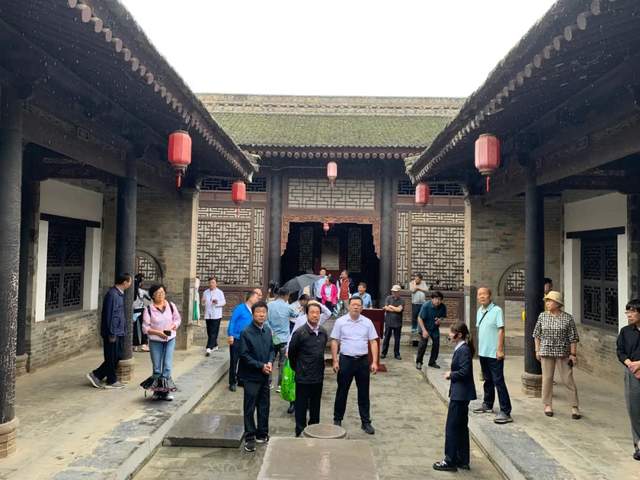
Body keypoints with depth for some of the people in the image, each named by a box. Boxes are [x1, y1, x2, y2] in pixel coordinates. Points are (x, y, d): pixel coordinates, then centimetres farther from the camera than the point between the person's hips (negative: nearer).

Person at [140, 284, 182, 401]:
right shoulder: (148, 309, -8)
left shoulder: (171, 305, -2)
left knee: (167, 366, -5)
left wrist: (173, 327, -12)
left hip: (170, 339, 1)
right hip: (155, 341, -1)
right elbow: (145, 327, -7)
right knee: (156, 367, 7)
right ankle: (157, 390, 23)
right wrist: (157, 332, -21)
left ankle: (165, 390, 6)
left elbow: (177, 319, 8)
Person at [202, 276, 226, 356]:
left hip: (216, 315, -5)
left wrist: (217, 302, -23)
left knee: (213, 332, -10)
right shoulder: (205, 292, 11)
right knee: (209, 332, 10)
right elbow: (203, 303, 18)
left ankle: (209, 348, -15)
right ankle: (215, 346, 26)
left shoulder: (220, 292, -2)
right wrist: (203, 302, -6)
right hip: (208, 315, 5)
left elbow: (224, 302, -4)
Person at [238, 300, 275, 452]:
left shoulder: (267, 331, 4)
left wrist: (270, 362, -6)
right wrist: (261, 366, -17)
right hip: (251, 376, -6)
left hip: (265, 376, 6)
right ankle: (250, 438, 16)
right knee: (250, 408, 4)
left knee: (264, 407, 14)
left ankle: (262, 434, 29)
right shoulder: (246, 333, -14)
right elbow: (243, 355, -15)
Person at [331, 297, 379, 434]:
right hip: (346, 360, -1)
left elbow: (373, 342, 3)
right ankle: (337, 419, 24)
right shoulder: (340, 321, -2)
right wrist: (335, 361, -6)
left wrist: (374, 362, -4)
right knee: (342, 391, 9)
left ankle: (366, 422, 20)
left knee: (364, 392, 9)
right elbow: (334, 342, -1)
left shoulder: (367, 322, 2)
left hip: (363, 361, 2)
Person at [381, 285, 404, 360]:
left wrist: (390, 306, -5)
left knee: (397, 339, 8)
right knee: (386, 338, 7)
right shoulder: (388, 298, 2)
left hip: (397, 323, 0)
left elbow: (399, 309, -14)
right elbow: (386, 308, -8)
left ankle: (397, 354, 19)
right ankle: (384, 353, 17)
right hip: (388, 322, 0)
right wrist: (396, 309, -10)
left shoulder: (401, 301, 0)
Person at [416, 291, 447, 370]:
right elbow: (419, 318, -19)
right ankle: (418, 362, 6)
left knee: (436, 344, 3)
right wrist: (424, 330, -24)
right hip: (425, 327, -4)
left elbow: (443, 316, 6)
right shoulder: (426, 305, -25)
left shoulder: (443, 307, -14)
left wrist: (440, 319, -18)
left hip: (435, 328, 4)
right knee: (423, 344, -11)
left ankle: (432, 362, 21)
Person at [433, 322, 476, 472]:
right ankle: (462, 460, 26)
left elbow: (464, 372, -24)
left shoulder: (464, 350, -19)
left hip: (460, 394, -10)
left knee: (452, 427, 0)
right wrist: (452, 373, 2)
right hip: (460, 394, 10)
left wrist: (451, 374, -11)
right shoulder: (460, 348, 10)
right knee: (461, 427, 16)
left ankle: (450, 461, 9)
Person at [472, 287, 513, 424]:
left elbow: (501, 330, -16)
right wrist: (479, 346, 15)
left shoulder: (497, 310, -13)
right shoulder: (479, 311, 10)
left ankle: (505, 412, -1)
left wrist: (500, 349, -19)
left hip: (494, 353, -7)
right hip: (483, 352, 7)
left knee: (498, 381, -5)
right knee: (487, 379, 19)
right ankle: (487, 405, 32)